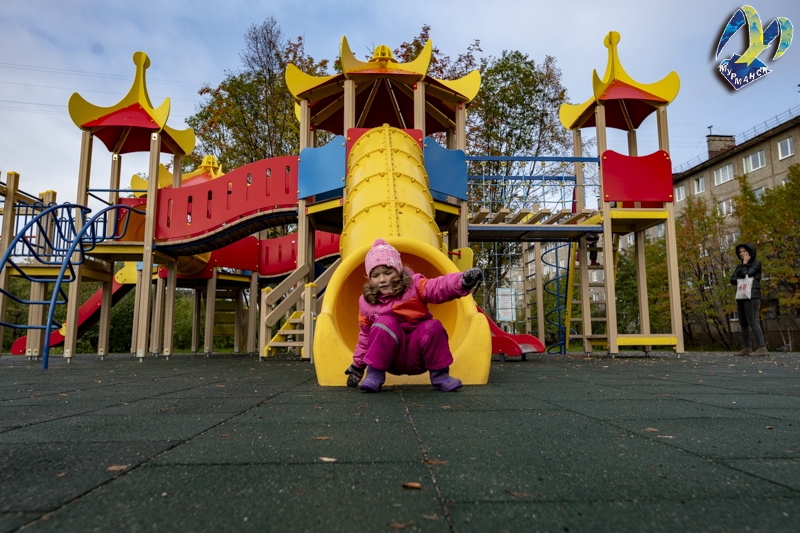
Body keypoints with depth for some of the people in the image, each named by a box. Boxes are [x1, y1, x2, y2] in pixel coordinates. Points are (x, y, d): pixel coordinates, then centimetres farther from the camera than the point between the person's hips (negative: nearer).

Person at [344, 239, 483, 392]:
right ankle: (374, 374, -16)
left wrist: (461, 281, -47)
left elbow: (439, 287, -26)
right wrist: (358, 364, 16)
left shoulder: (414, 286, -7)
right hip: (393, 360, 1)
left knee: (433, 327, -30)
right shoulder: (367, 302, 2)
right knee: (385, 323, -28)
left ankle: (439, 375, -12)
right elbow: (366, 336, 14)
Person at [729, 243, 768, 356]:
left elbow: (745, 274, -12)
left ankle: (762, 348, -17)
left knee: (752, 321, -16)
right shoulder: (739, 266, 19)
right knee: (743, 323, 6)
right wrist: (745, 279, -9)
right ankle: (746, 349, 9)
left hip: (752, 296, -7)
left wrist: (745, 263, 2)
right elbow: (732, 280, 6)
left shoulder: (757, 263, 1)